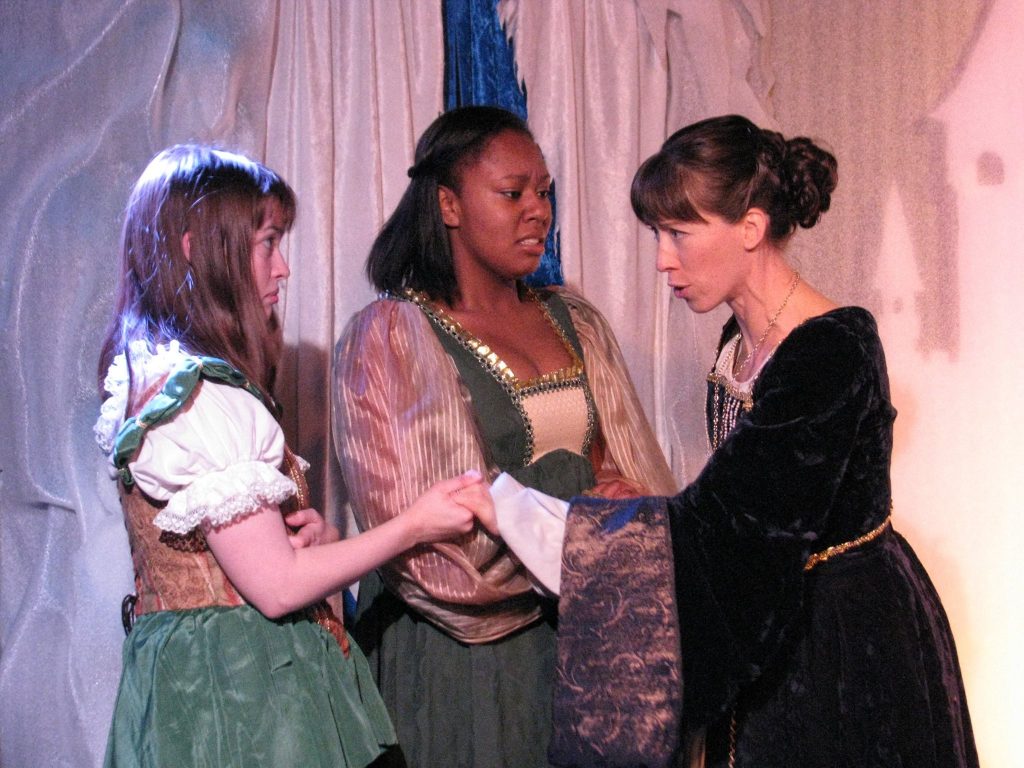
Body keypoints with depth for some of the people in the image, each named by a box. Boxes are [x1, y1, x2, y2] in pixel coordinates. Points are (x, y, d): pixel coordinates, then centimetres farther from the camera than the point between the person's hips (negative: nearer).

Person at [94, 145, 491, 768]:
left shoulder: (149, 375, 10)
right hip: (239, 686, -10)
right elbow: (277, 586, -20)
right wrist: (415, 524, -11)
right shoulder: (202, 399, -20)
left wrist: (309, 529, -3)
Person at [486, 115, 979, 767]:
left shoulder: (833, 352, -23)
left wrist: (510, 507, -26)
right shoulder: (740, 344, 3)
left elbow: (712, 523, -28)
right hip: (767, 632, 8)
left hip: (852, 648, -8)